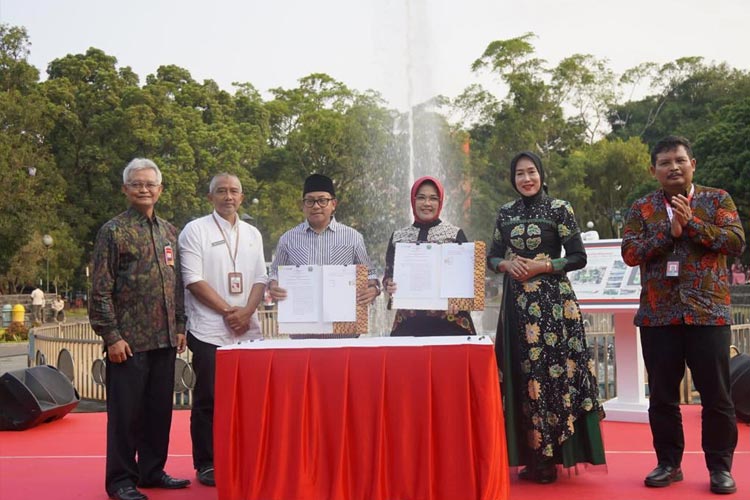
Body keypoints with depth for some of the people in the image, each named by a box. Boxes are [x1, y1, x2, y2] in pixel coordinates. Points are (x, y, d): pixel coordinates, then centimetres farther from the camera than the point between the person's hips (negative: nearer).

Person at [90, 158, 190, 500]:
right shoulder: (113, 231, -3)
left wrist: (179, 327, 11)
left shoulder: (169, 232, 14)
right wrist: (111, 336, -12)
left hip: (165, 339, 6)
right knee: (126, 411, 2)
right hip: (129, 340, -5)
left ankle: (152, 470, 25)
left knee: (160, 408, 12)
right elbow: (100, 290, -7)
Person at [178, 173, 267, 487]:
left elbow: (260, 279, 10)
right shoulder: (195, 231, -1)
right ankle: (206, 464, 12)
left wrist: (246, 312, -7)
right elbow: (194, 280, -8)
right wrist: (228, 311, -11)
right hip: (209, 331, -4)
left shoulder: (252, 235, 14)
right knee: (208, 400, 1)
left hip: (248, 330, 4)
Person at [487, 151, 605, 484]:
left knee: (549, 369, -6)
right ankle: (531, 455, 14)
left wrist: (542, 266, -14)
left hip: (551, 302, -4)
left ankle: (549, 457, 3)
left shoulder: (559, 209, -1)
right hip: (516, 302, 5)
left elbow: (578, 257, -3)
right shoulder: (505, 213, 12)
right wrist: (507, 264, -7)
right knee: (520, 372, 4)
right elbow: (492, 257, 14)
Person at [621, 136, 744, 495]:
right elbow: (629, 253, -2)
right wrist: (669, 231, -13)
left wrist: (691, 223, -14)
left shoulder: (717, 199, 7)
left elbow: (736, 241, -6)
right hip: (658, 315, 2)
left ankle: (720, 466, 16)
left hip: (708, 312, -1)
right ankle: (668, 463, 21)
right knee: (662, 395, 8)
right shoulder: (642, 208, 9)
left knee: (716, 394, 3)